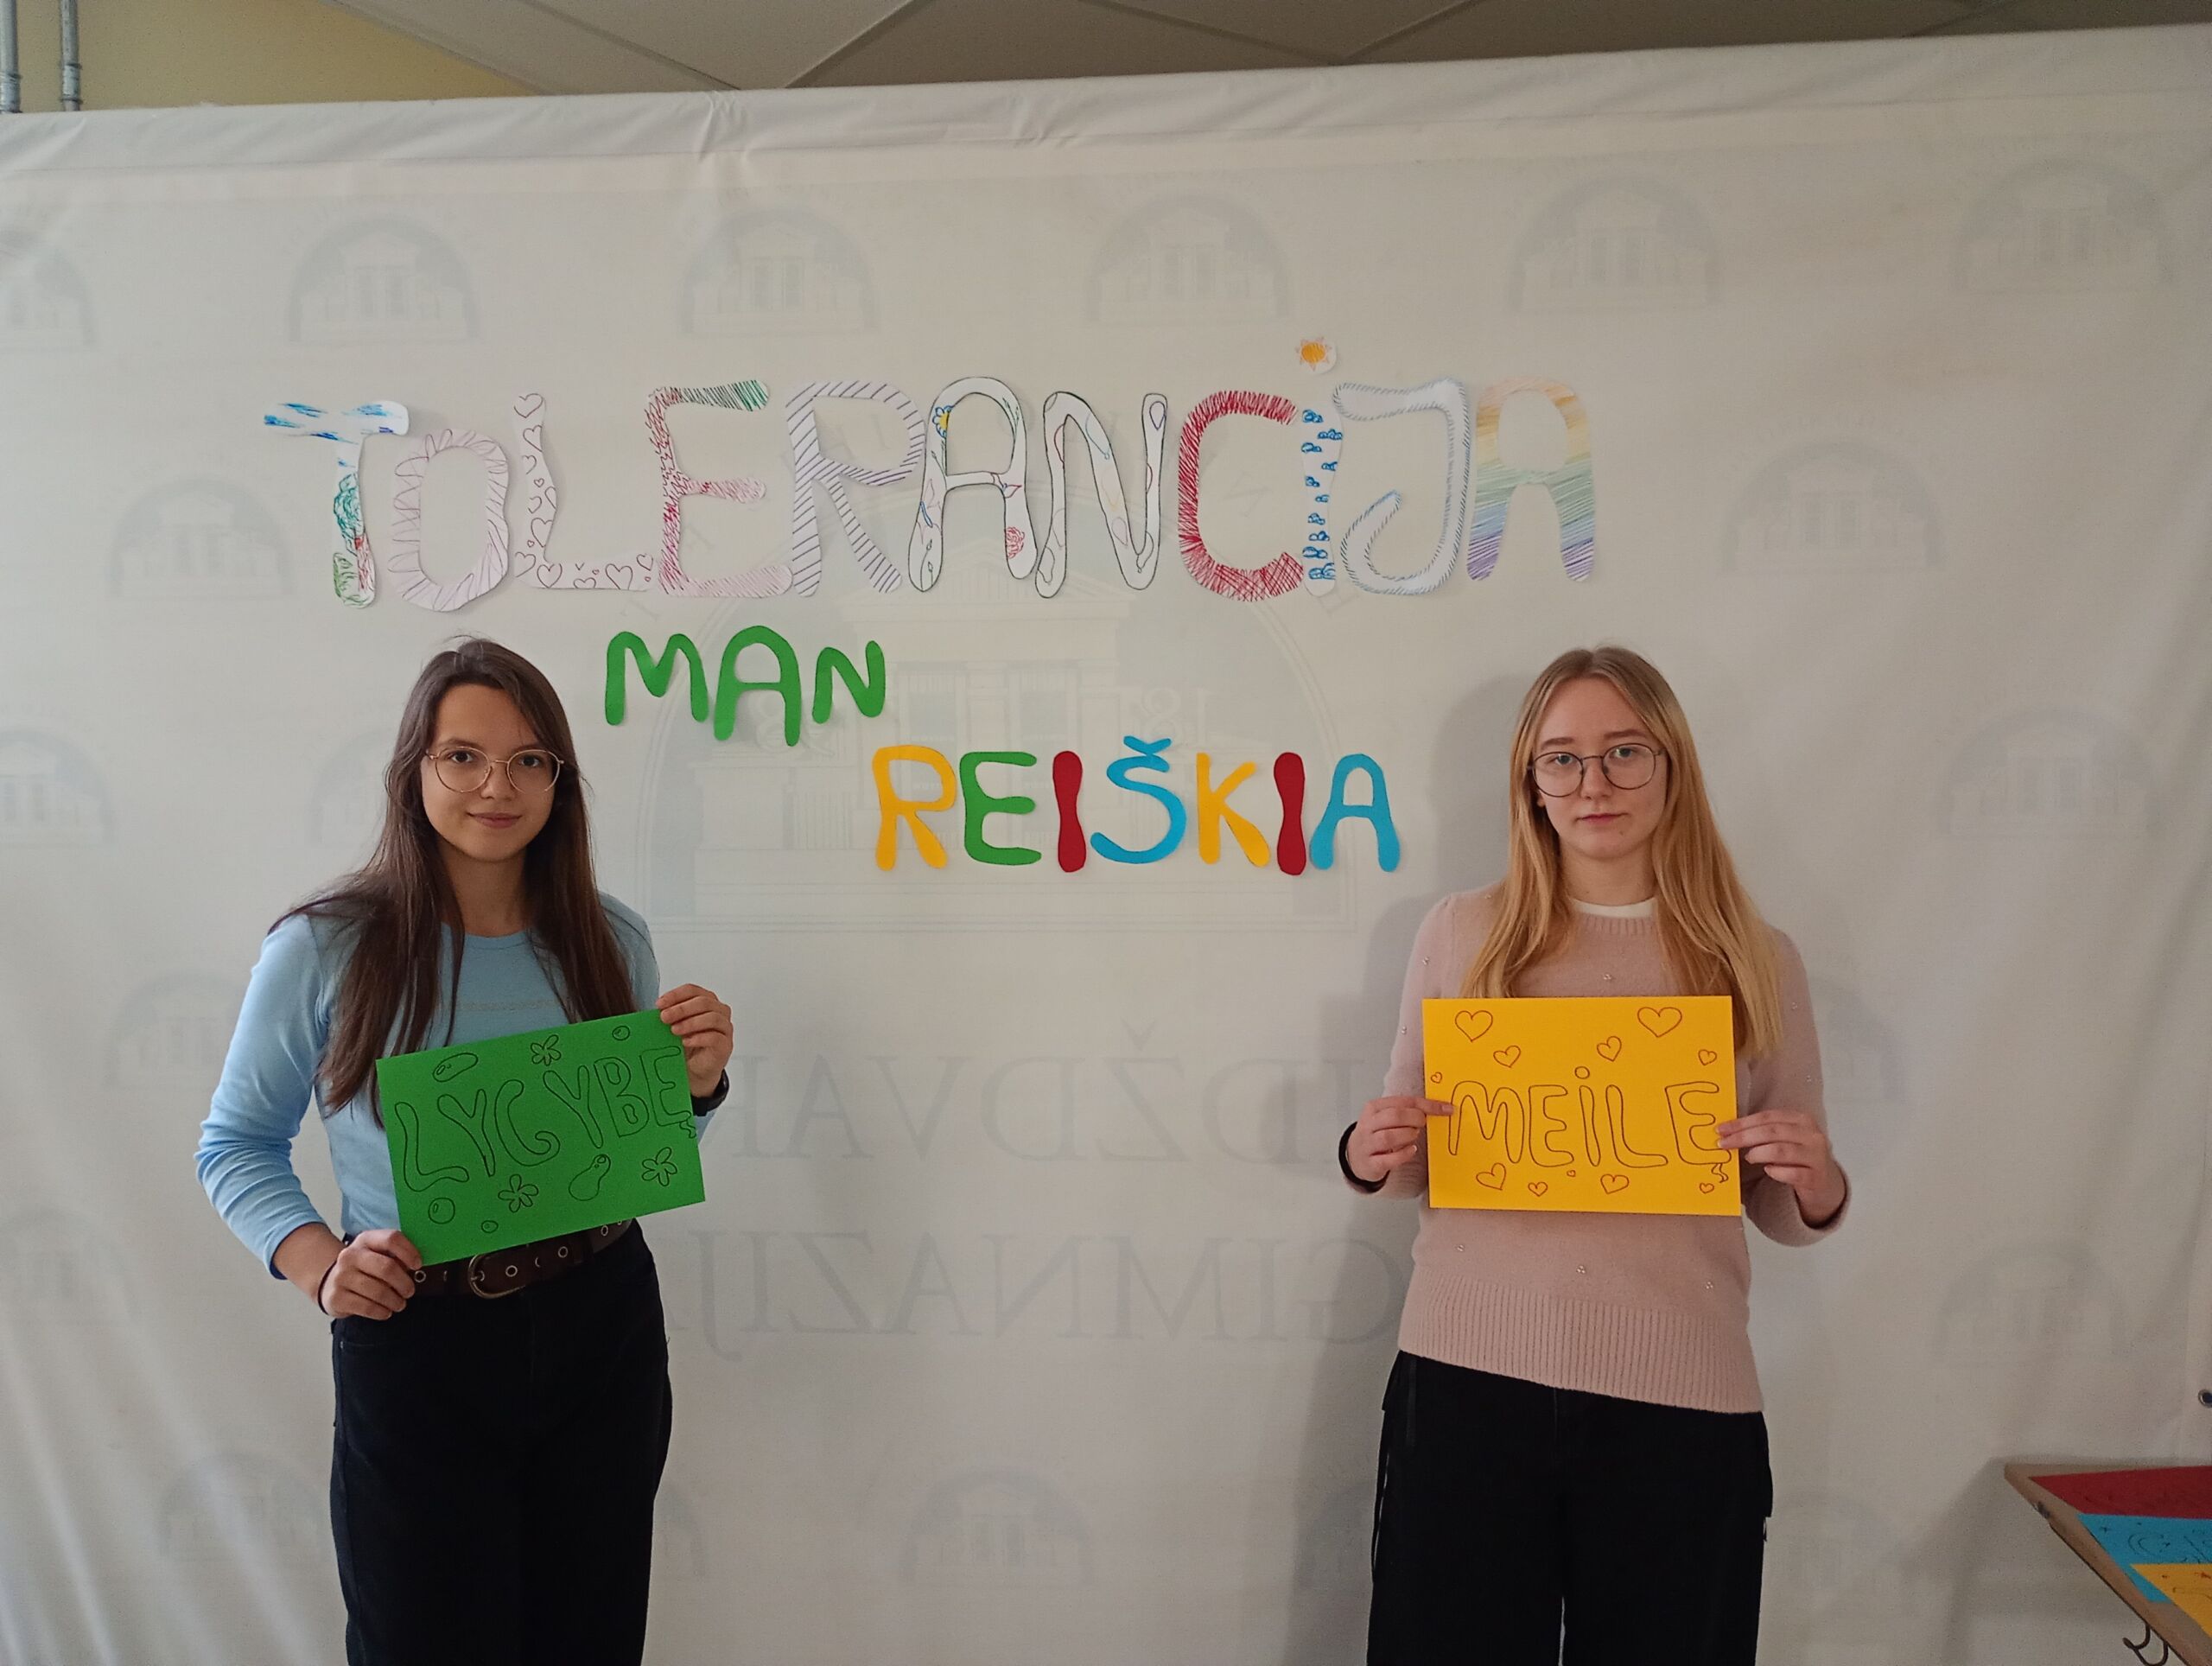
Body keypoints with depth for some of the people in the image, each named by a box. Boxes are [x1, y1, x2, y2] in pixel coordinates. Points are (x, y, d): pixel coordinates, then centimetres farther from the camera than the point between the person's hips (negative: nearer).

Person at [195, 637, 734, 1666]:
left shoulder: (610, 941, 0)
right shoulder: (322, 950, -10)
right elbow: (237, 1144, 1)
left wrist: (698, 1084, -10)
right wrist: (319, 1265, -16)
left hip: (603, 1324, 3)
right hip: (415, 1340, -3)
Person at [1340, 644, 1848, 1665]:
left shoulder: (1756, 960, 3)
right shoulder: (1460, 933, 2)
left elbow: (1787, 1214, 10)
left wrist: (1818, 1191, -11)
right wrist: (1369, 1159, -10)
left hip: (1683, 1400, 1)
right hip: (1466, 1381, 0)